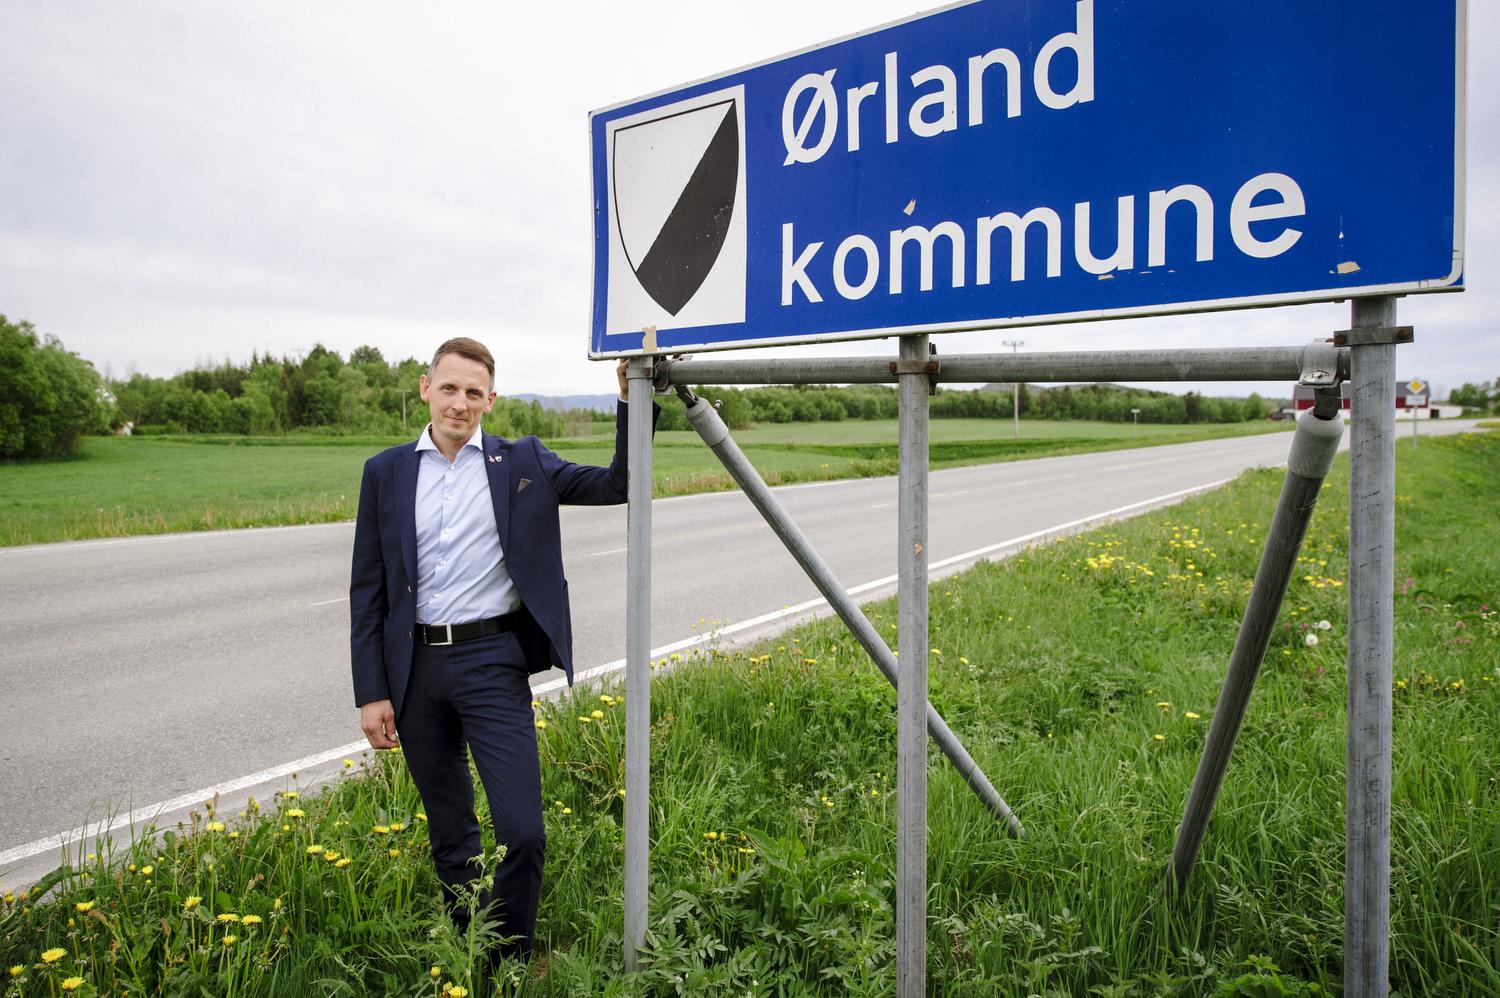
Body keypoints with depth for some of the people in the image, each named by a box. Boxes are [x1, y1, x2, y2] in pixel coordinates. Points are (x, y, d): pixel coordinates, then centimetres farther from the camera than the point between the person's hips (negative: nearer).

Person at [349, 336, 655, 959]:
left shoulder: (522, 463, 2)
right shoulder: (386, 472, 5)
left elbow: (616, 484, -2)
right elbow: (367, 590, 5)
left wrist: (632, 399, -14)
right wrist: (371, 692, 1)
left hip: (492, 660, -2)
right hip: (413, 667, 2)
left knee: (522, 831, -6)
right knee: (449, 835, 16)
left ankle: (509, 963, 19)